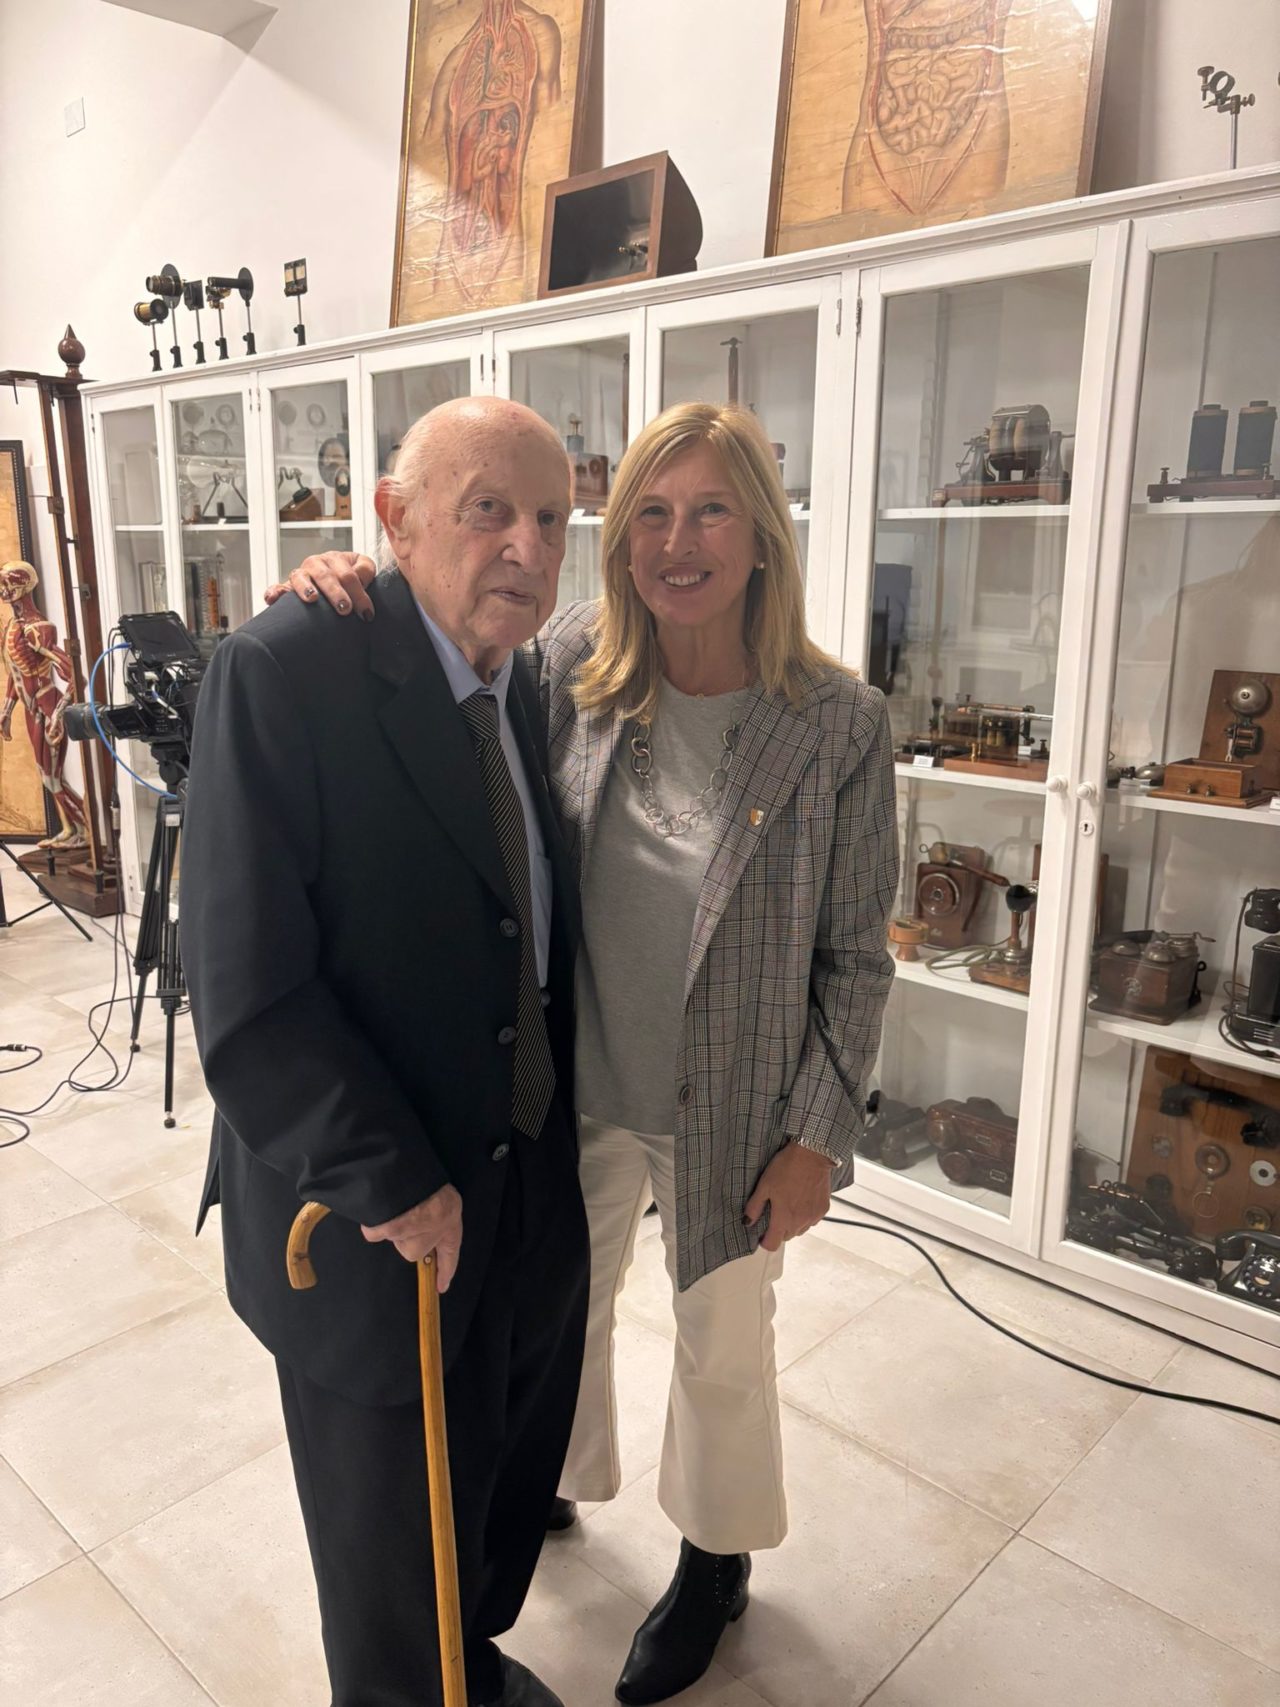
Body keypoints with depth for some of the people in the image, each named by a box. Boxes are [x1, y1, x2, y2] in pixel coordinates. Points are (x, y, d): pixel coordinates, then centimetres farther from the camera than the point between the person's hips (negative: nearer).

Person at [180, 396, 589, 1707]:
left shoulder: (531, 692, 2)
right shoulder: (283, 674, -19)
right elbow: (242, 991, -22)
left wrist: (574, 1128, 2)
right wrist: (392, 1186, -19)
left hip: (535, 1200, 7)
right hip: (375, 1228, -6)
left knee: (511, 1485, 27)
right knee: (393, 1544, 19)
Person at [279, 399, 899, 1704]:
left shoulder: (838, 723, -16)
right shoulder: (570, 666, -10)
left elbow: (853, 956, -9)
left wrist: (817, 1135, -7)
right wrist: (339, 601, -19)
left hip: (732, 1108, -2)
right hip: (578, 1088, 3)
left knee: (722, 1340, 20)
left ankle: (715, 1558, 51)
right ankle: (551, 1486, 58)